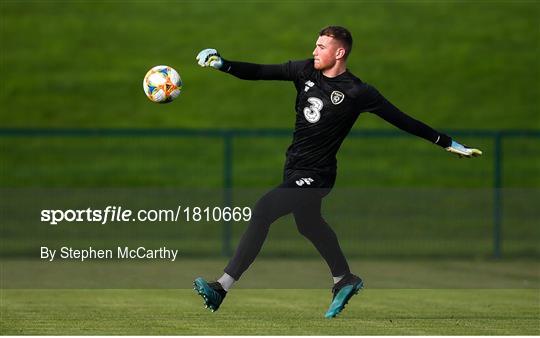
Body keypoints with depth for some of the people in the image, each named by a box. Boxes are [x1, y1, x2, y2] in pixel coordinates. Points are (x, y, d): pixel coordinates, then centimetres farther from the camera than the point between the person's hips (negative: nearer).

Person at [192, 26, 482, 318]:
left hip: (314, 175, -8)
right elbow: (261, 72, 1)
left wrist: (448, 143, -6)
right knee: (308, 223, 25)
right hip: (294, 167, 8)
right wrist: (223, 65, -14)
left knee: (263, 211, -22)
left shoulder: (357, 93, -13)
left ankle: (221, 288, -22)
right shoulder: (306, 71, 2)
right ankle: (345, 281, 46)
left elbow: (402, 120, -7)